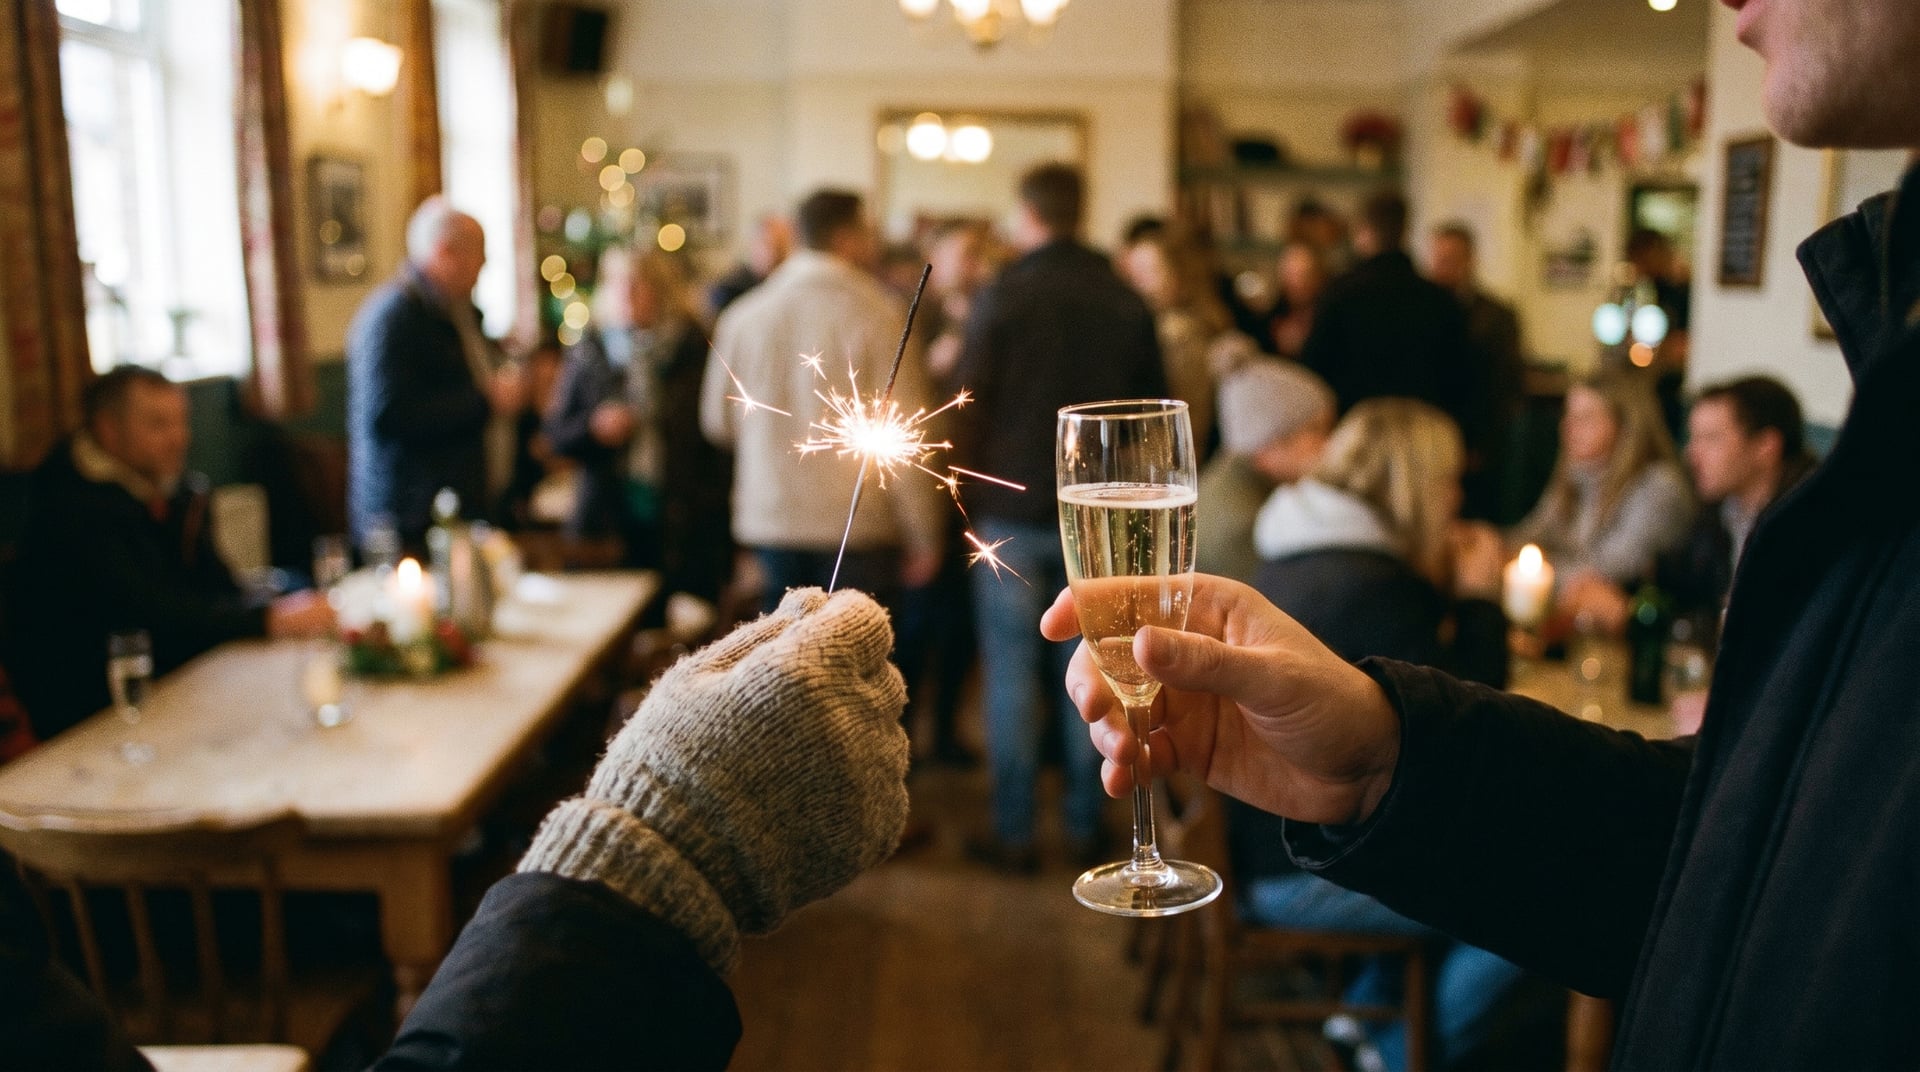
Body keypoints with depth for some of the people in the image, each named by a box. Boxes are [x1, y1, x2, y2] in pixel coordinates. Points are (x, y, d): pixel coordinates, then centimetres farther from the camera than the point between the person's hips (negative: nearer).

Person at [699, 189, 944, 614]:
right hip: (859, 528, -4)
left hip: (770, 521, 4)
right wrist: (923, 536, -4)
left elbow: (718, 420, 12)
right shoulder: (881, 316, -9)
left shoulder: (742, 316, 4)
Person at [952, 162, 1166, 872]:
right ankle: (1084, 826, 18)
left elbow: (968, 408, -6)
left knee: (1011, 671, 4)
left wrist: (969, 496, 6)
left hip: (1011, 511, -3)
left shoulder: (1001, 297, -8)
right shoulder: (1128, 305, 1)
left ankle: (1014, 833, 8)